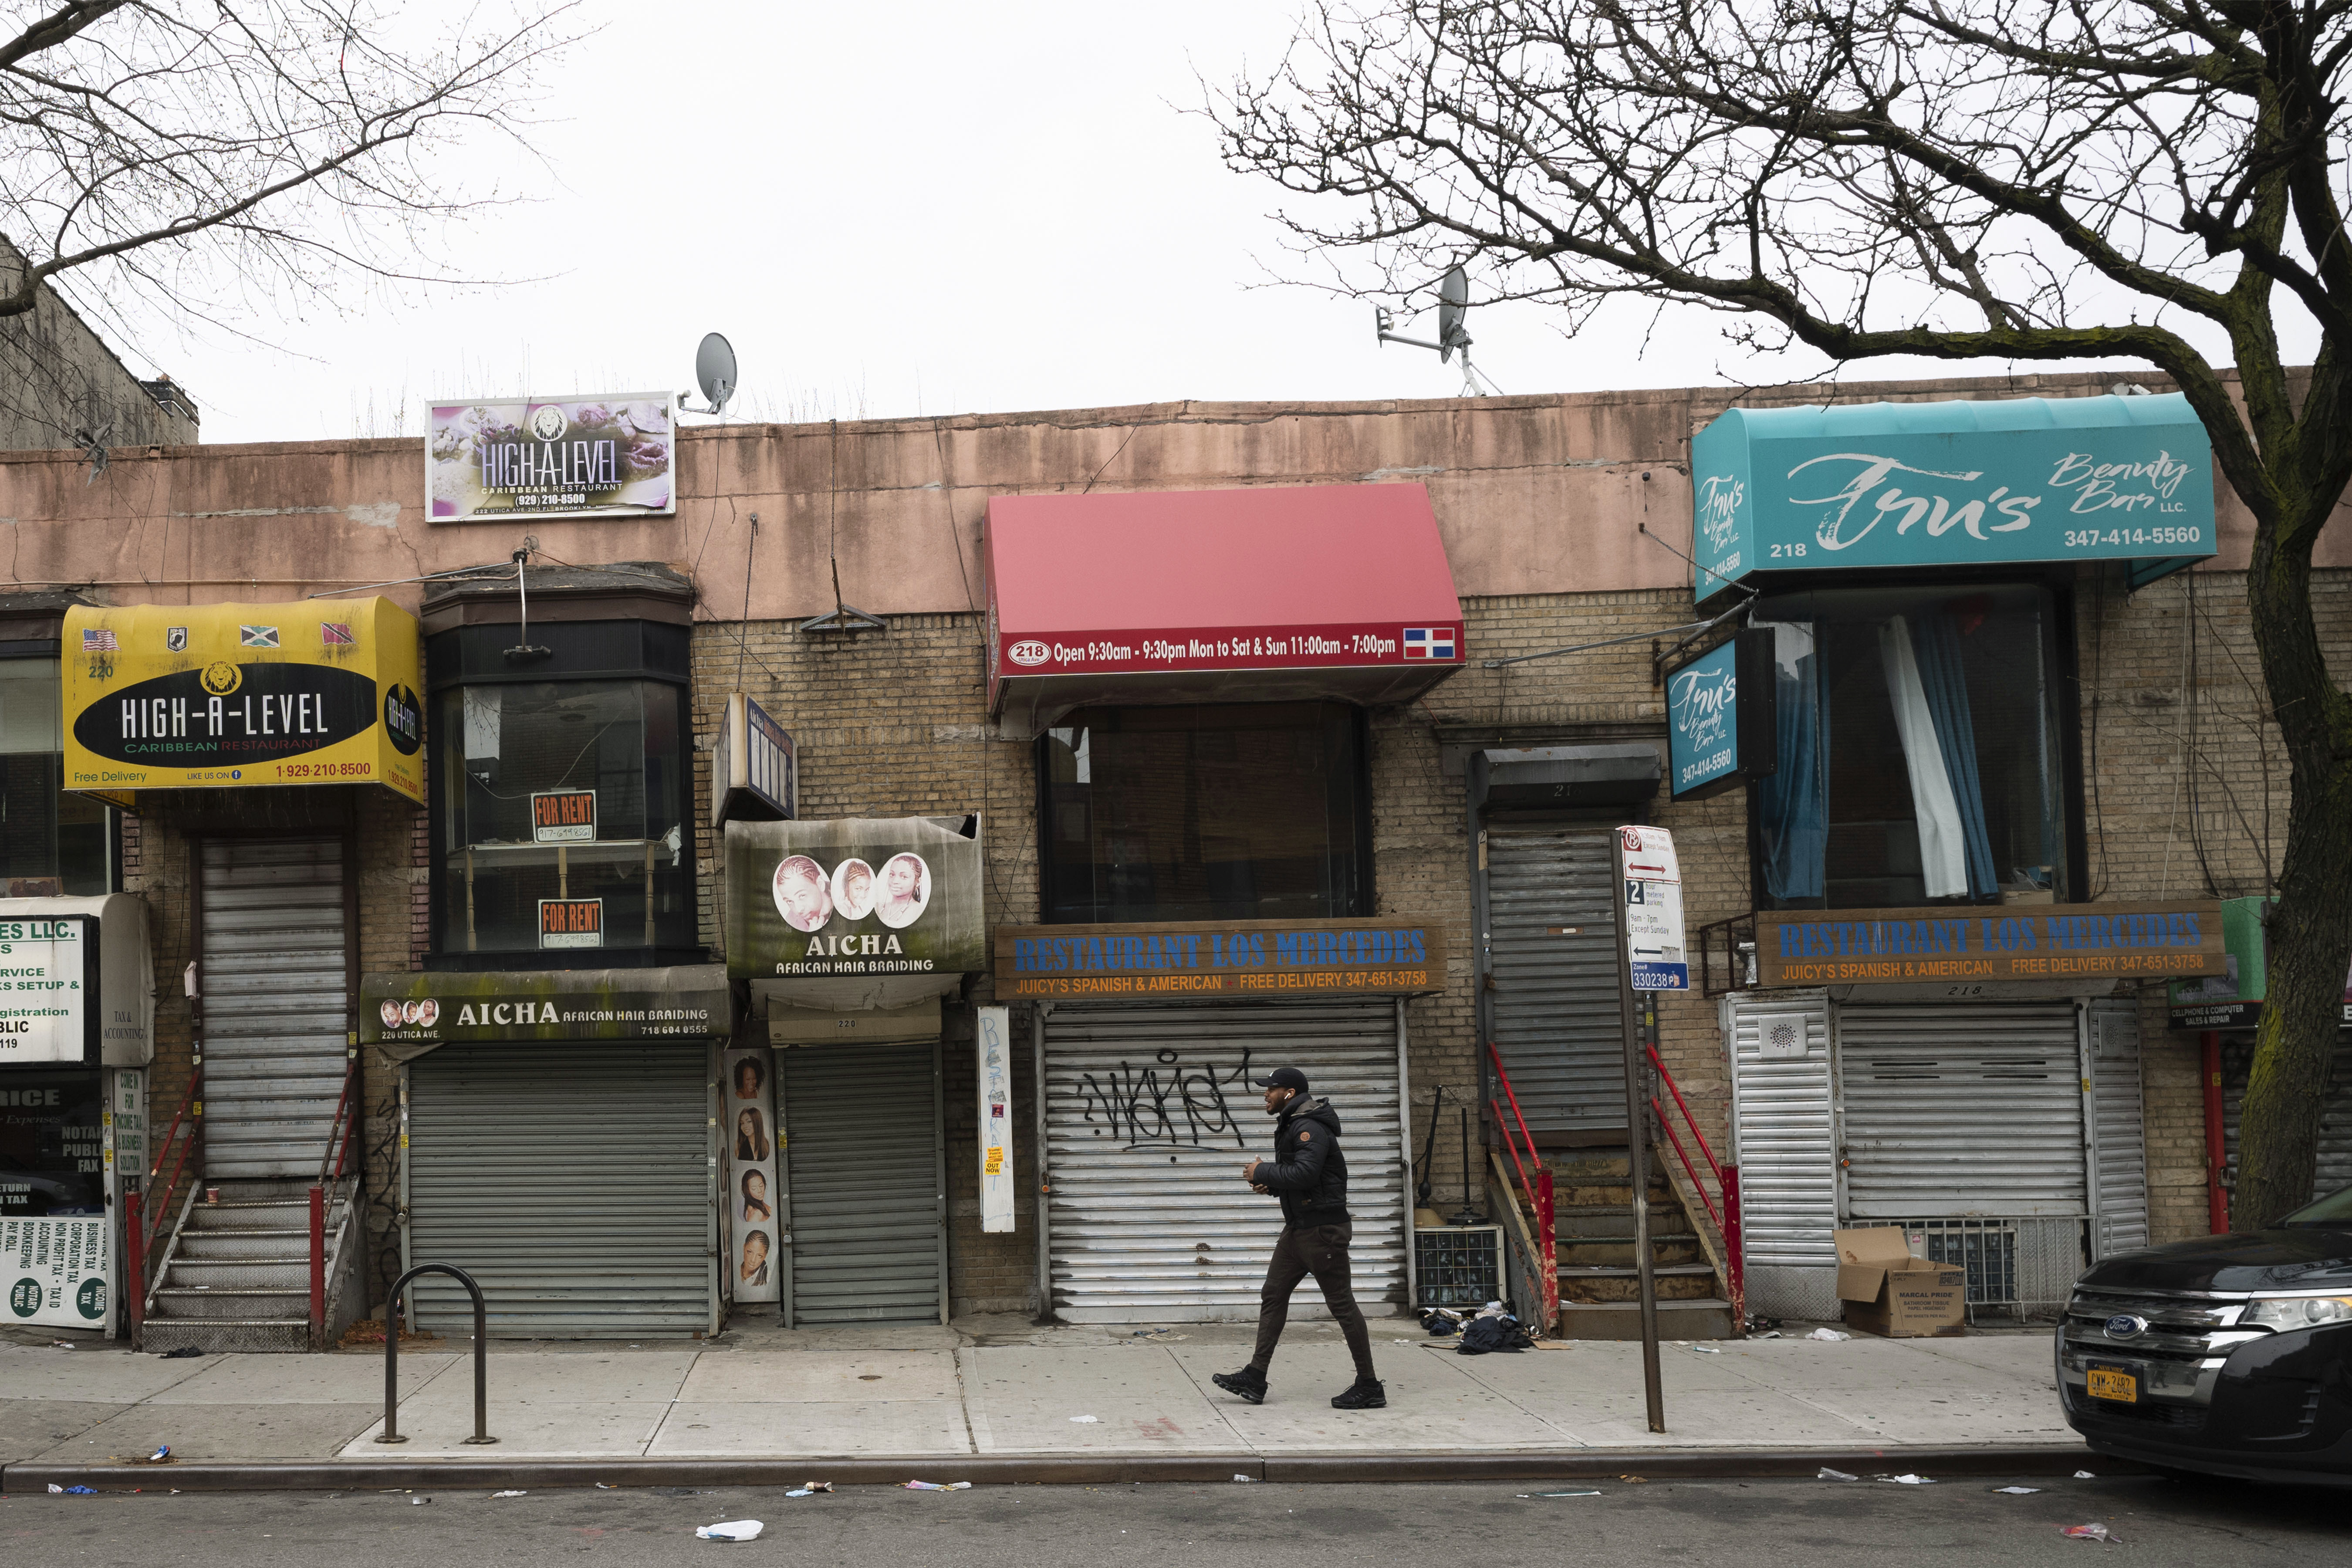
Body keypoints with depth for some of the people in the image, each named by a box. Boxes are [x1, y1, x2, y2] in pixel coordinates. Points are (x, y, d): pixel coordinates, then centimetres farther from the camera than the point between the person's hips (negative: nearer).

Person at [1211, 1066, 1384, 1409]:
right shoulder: (1291, 1126, 16)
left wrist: (1263, 1171, -17)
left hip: (1323, 1229, -11)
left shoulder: (1311, 1128, -17)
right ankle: (1255, 1378, 13)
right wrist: (1270, 1184, 5)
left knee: (1341, 1304, -5)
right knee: (1273, 1295, 9)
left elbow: (1305, 1173, -29)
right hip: (1298, 1227, 11)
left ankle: (1369, 1387, 2)